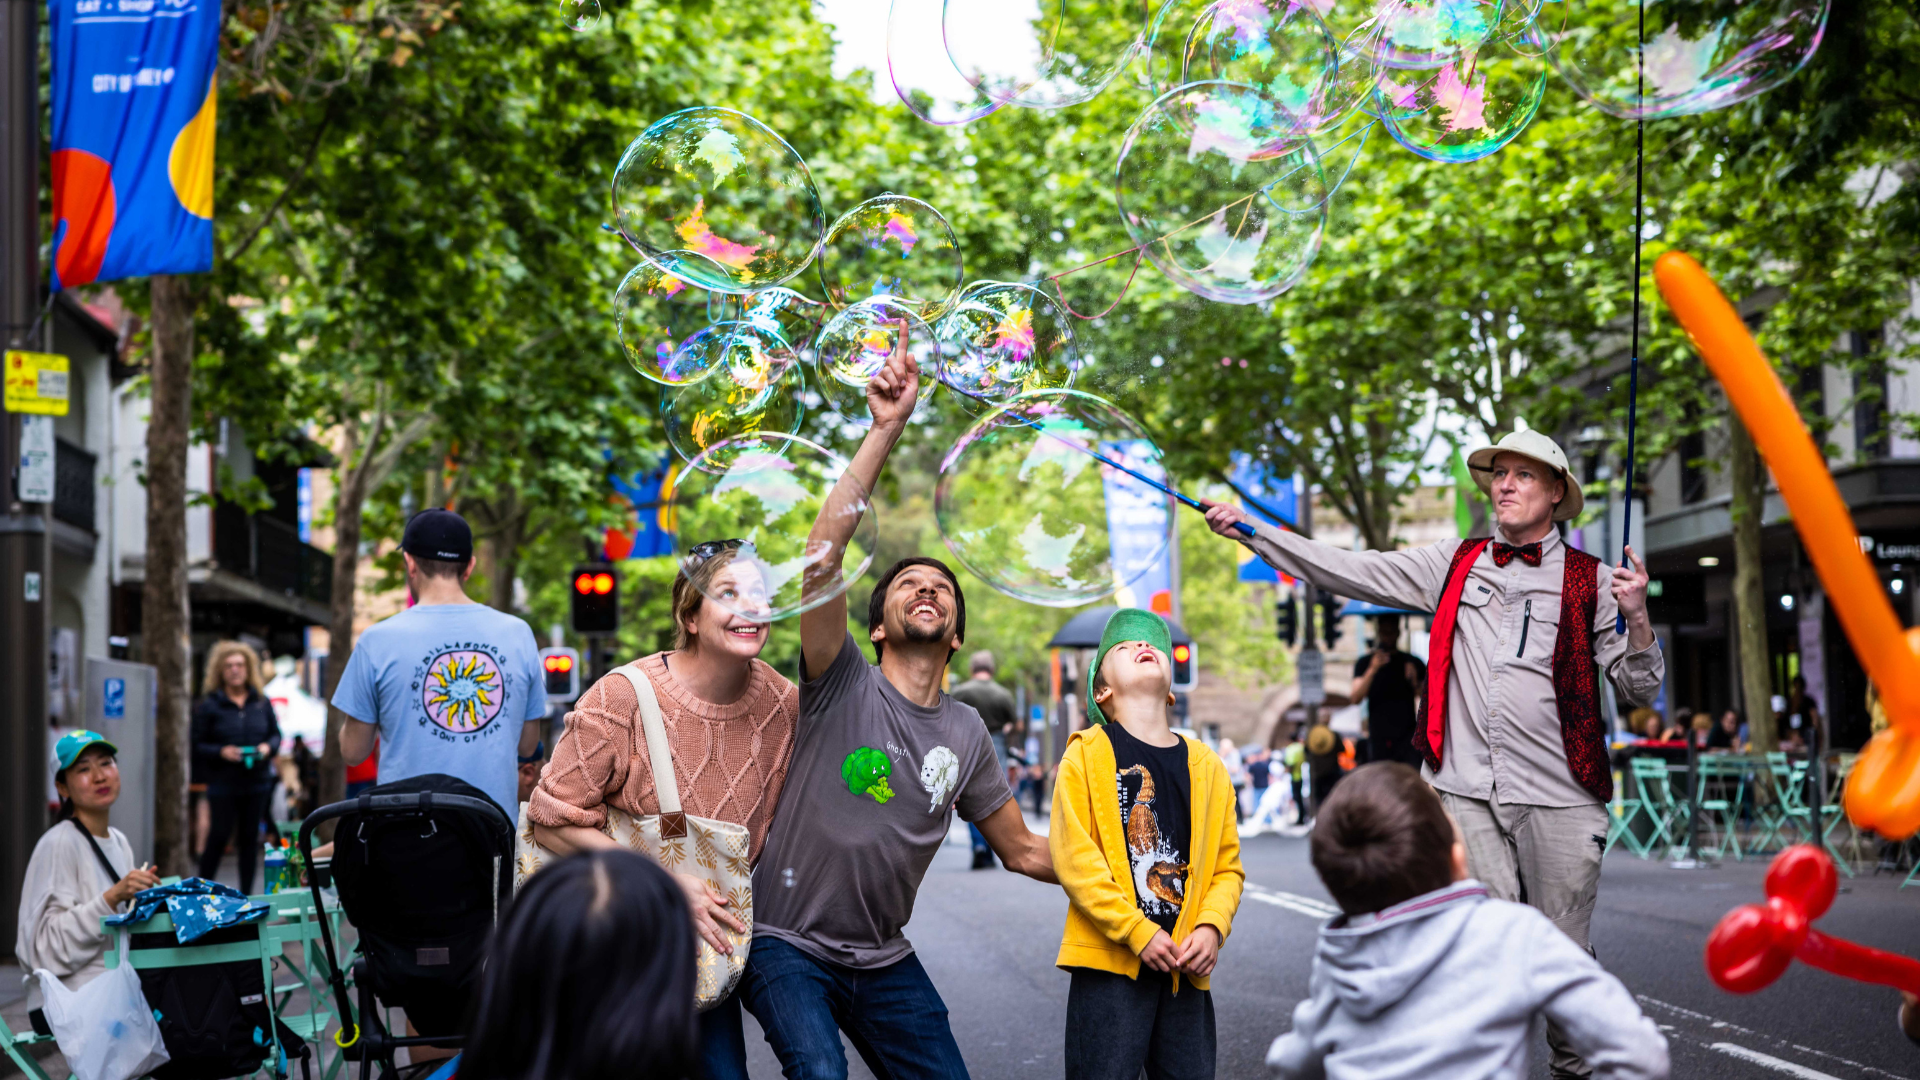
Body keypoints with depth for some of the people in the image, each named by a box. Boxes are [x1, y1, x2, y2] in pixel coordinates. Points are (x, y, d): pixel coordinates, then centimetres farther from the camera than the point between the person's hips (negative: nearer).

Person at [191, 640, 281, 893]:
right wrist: (221, 751, -18)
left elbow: (276, 733, 15)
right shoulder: (209, 706, -3)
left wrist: (268, 747, -5)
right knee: (220, 834, -2)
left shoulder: (262, 703, 7)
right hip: (223, 784, -3)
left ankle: (246, 893, 14)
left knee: (250, 837, 7)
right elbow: (196, 745, -3)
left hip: (257, 781, 3)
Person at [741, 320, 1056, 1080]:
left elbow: (1022, 850, 15)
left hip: (881, 960, 5)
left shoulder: (965, 734, 6)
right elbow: (824, 550, -23)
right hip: (785, 944, -5)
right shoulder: (842, 684, -8)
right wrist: (886, 430, -29)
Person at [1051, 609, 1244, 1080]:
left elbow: (1228, 865, 13)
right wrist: (1139, 933, -12)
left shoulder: (1207, 765, 12)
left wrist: (1211, 927, -6)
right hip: (1111, 958, -4)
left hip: (1186, 966, 4)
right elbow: (1074, 859, -7)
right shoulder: (1087, 755, 0)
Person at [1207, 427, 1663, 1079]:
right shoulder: (1455, 566, 12)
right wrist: (1249, 531, 4)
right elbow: (1351, 572, 10)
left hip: (1560, 803, -1)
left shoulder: (1591, 581, 5)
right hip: (1468, 795, 1)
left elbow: (1640, 690, 5)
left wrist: (1636, 615, -14)